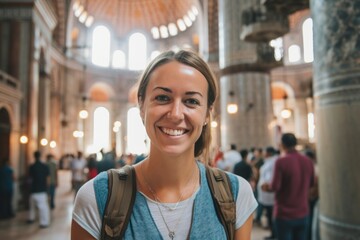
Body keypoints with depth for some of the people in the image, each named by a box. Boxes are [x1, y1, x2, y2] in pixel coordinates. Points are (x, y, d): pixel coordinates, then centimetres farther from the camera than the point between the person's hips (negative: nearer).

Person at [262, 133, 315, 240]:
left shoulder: (281, 161, -18)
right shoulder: (308, 161, -2)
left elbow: (275, 186, -18)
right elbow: (311, 183, 11)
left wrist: (267, 186, 2)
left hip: (285, 213, -5)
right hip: (303, 212, 5)